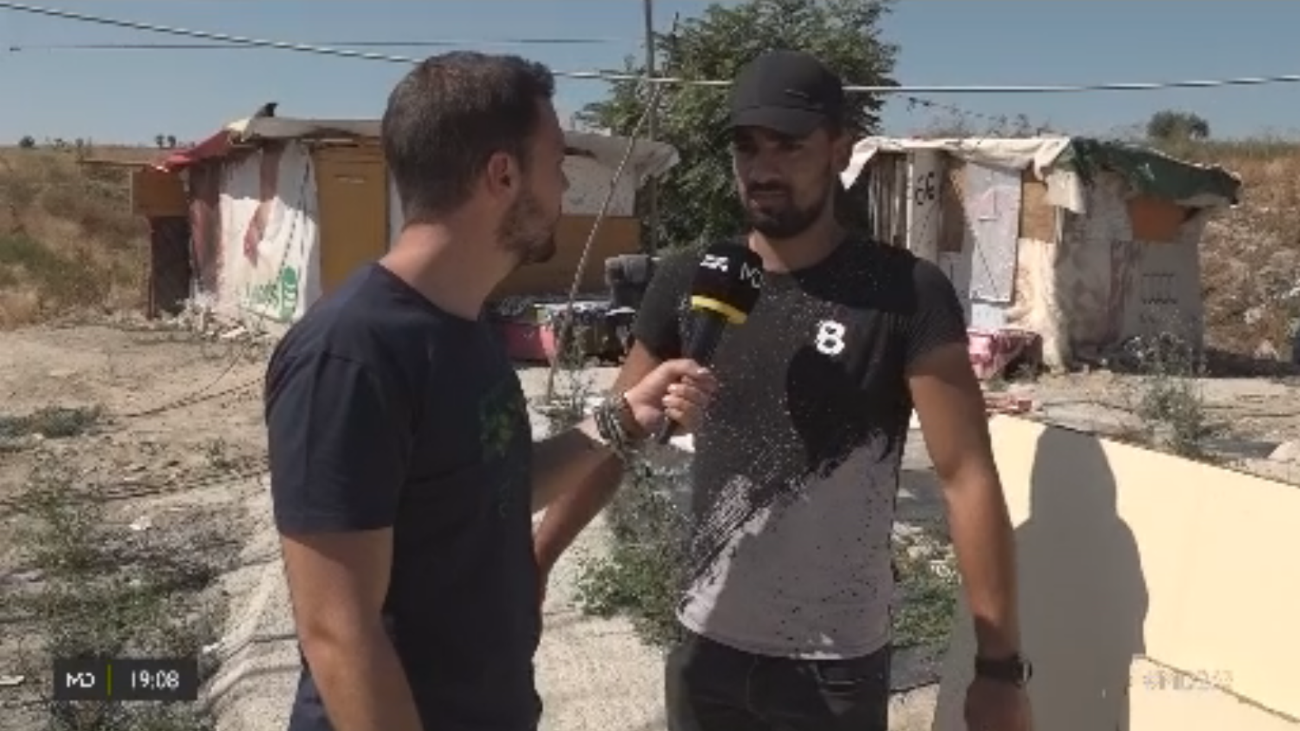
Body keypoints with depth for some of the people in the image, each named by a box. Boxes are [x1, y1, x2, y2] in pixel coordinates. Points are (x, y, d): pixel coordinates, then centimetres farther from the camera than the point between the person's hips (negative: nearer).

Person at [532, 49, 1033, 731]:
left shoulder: (906, 296, -12)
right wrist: (533, 560, -2)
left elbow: (968, 480, -12)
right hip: (706, 648, 3)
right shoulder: (686, 283, -2)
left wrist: (999, 665, -14)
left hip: (837, 665, -3)